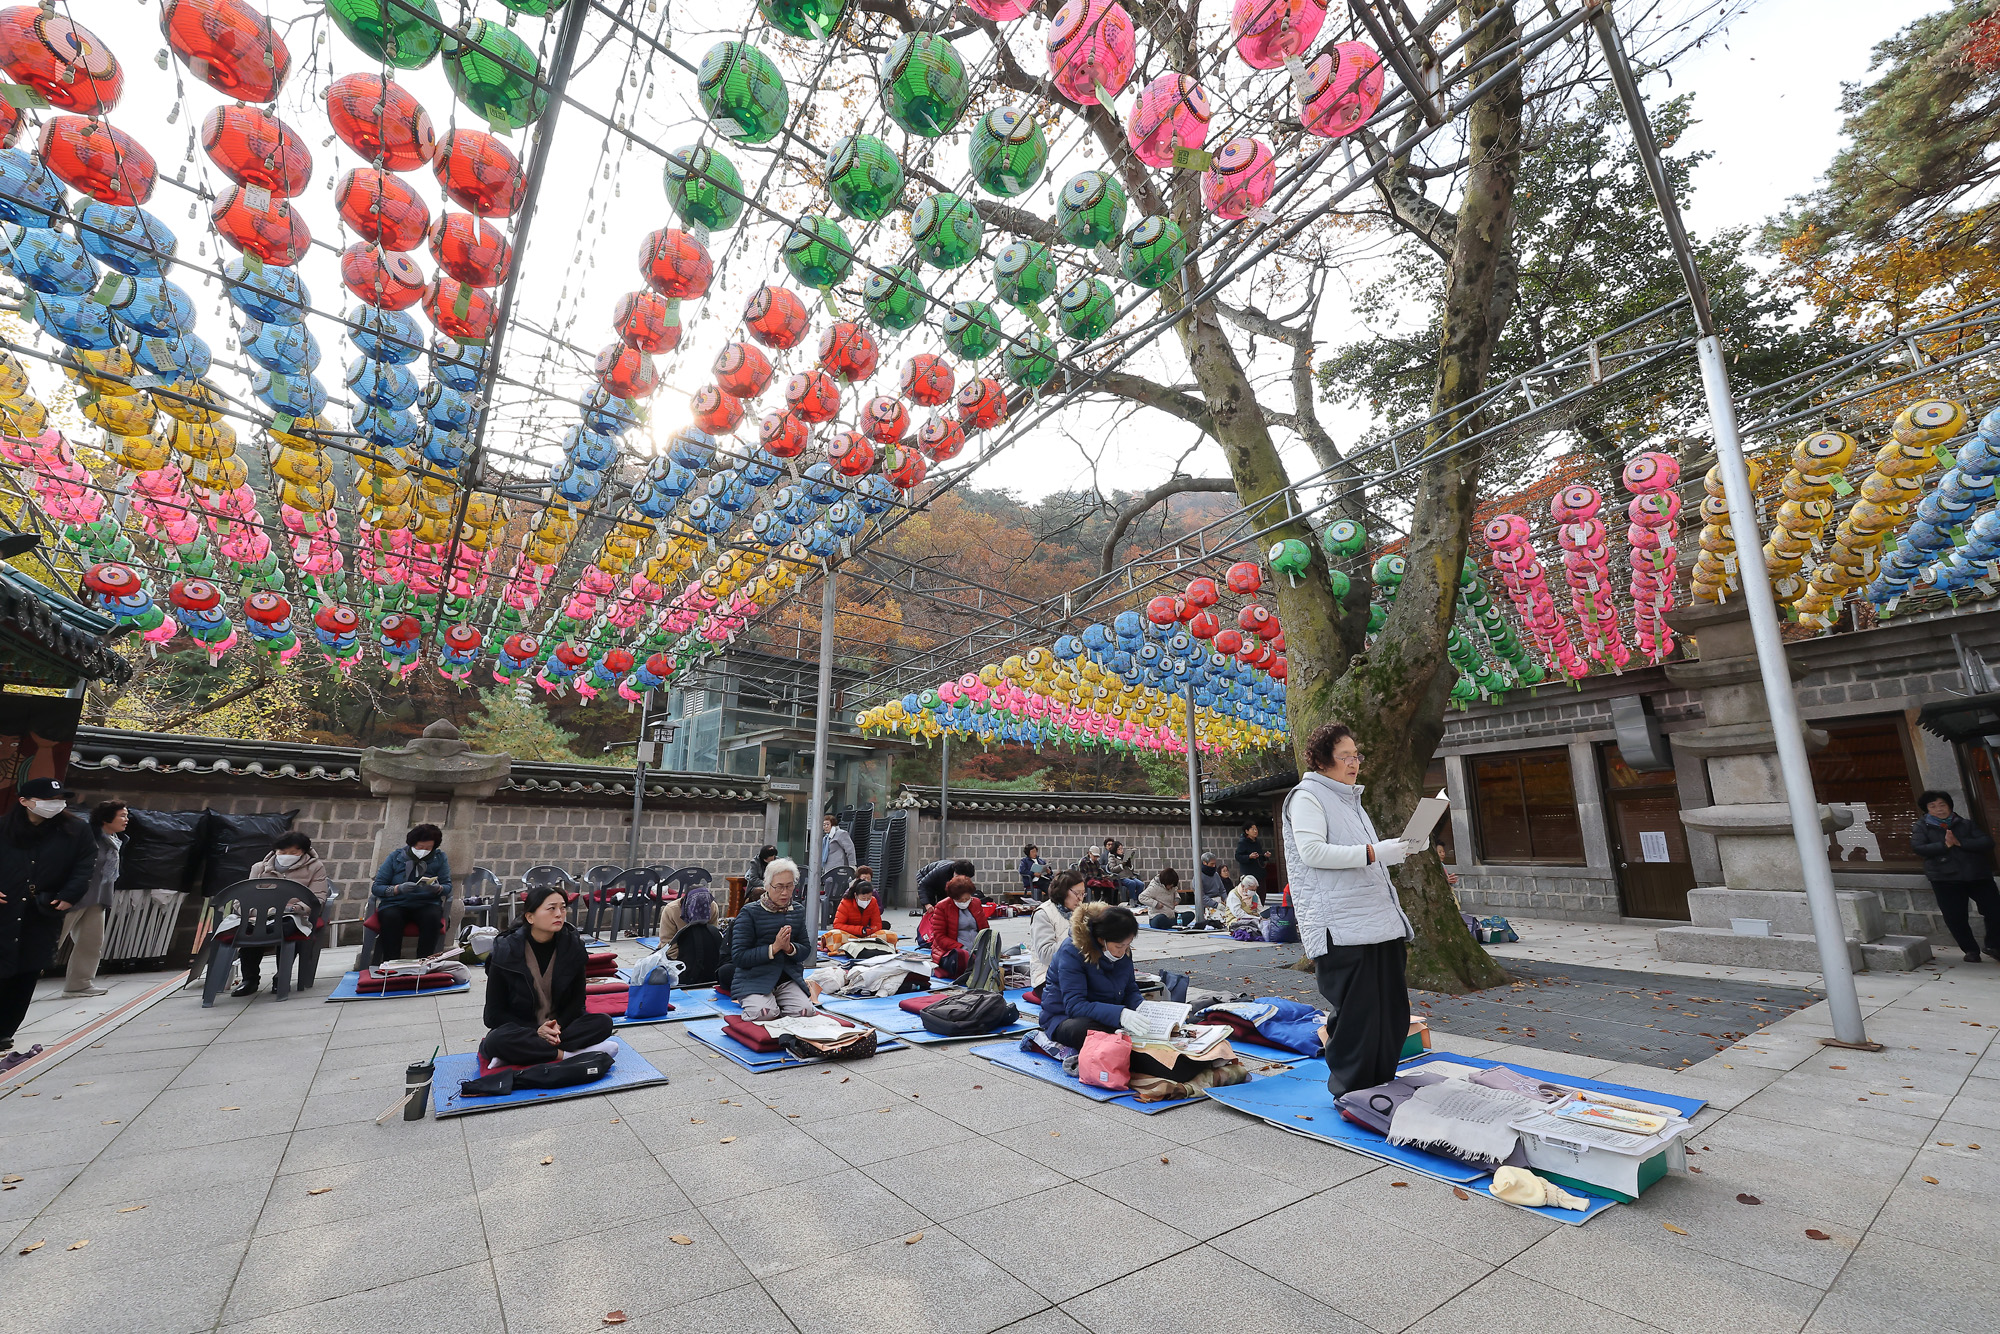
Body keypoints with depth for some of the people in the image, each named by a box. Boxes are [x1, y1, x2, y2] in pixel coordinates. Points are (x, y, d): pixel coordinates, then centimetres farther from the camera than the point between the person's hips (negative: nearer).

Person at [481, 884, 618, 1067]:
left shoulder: (572, 946, -5)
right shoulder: (505, 951, -12)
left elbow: (577, 999, 2)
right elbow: (495, 1012, -8)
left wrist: (558, 1025, -18)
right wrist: (536, 1031, -21)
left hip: (561, 1023, 3)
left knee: (603, 1022, -24)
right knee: (497, 1041, -36)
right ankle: (567, 1055, -28)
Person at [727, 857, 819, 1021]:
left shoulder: (798, 910, 9)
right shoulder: (750, 912, -7)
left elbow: (806, 950, 11)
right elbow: (738, 957, -11)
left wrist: (789, 948, -12)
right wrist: (774, 947, -19)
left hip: (789, 978, 4)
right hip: (754, 979, -4)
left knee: (805, 1011, -21)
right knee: (765, 1013, -30)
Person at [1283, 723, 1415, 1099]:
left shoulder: (1350, 799, 23)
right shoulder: (1307, 796, -5)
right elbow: (1312, 852, -18)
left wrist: (1396, 850, 14)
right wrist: (1372, 853, -20)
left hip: (1379, 920, 9)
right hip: (1341, 928, -9)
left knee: (1392, 1012, 11)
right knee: (1356, 1014, -6)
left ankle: (1382, 1089, 25)